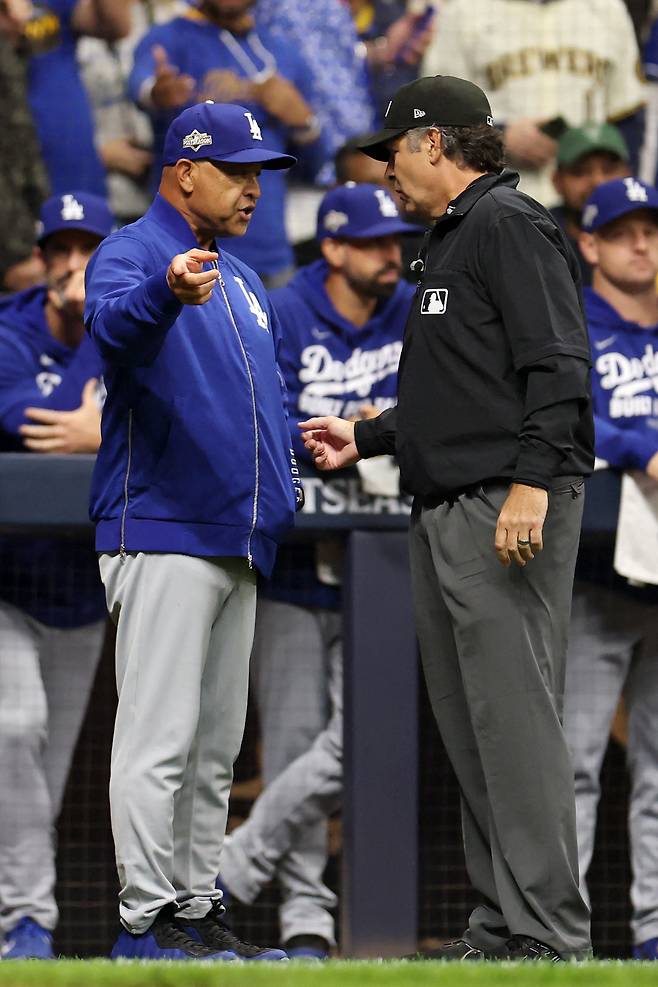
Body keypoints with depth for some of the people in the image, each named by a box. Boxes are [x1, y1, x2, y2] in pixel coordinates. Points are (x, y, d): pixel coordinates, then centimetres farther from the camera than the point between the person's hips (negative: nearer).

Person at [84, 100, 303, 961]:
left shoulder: (241, 282, 21)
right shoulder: (131, 256, -8)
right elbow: (115, 322, -32)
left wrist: (283, 498, 17)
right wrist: (166, 293, -53)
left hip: (239, 543, 9)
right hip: (161, 537, -9)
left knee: (217, 746, 12)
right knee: (160, 735, -11)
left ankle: (197, 908, 17)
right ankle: (148, 919, -10)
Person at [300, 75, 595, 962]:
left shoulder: (510, 226, -7)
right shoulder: (450, 241, 23)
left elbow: (555, 366, -17)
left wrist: (532, 485, -24)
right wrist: (364, 440, 27)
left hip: (508, 514, -11)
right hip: (443, 514, 11)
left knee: (515, 716, -13)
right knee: (467, 725, 9)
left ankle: (548, 936, -15)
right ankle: (501, 926, 12)